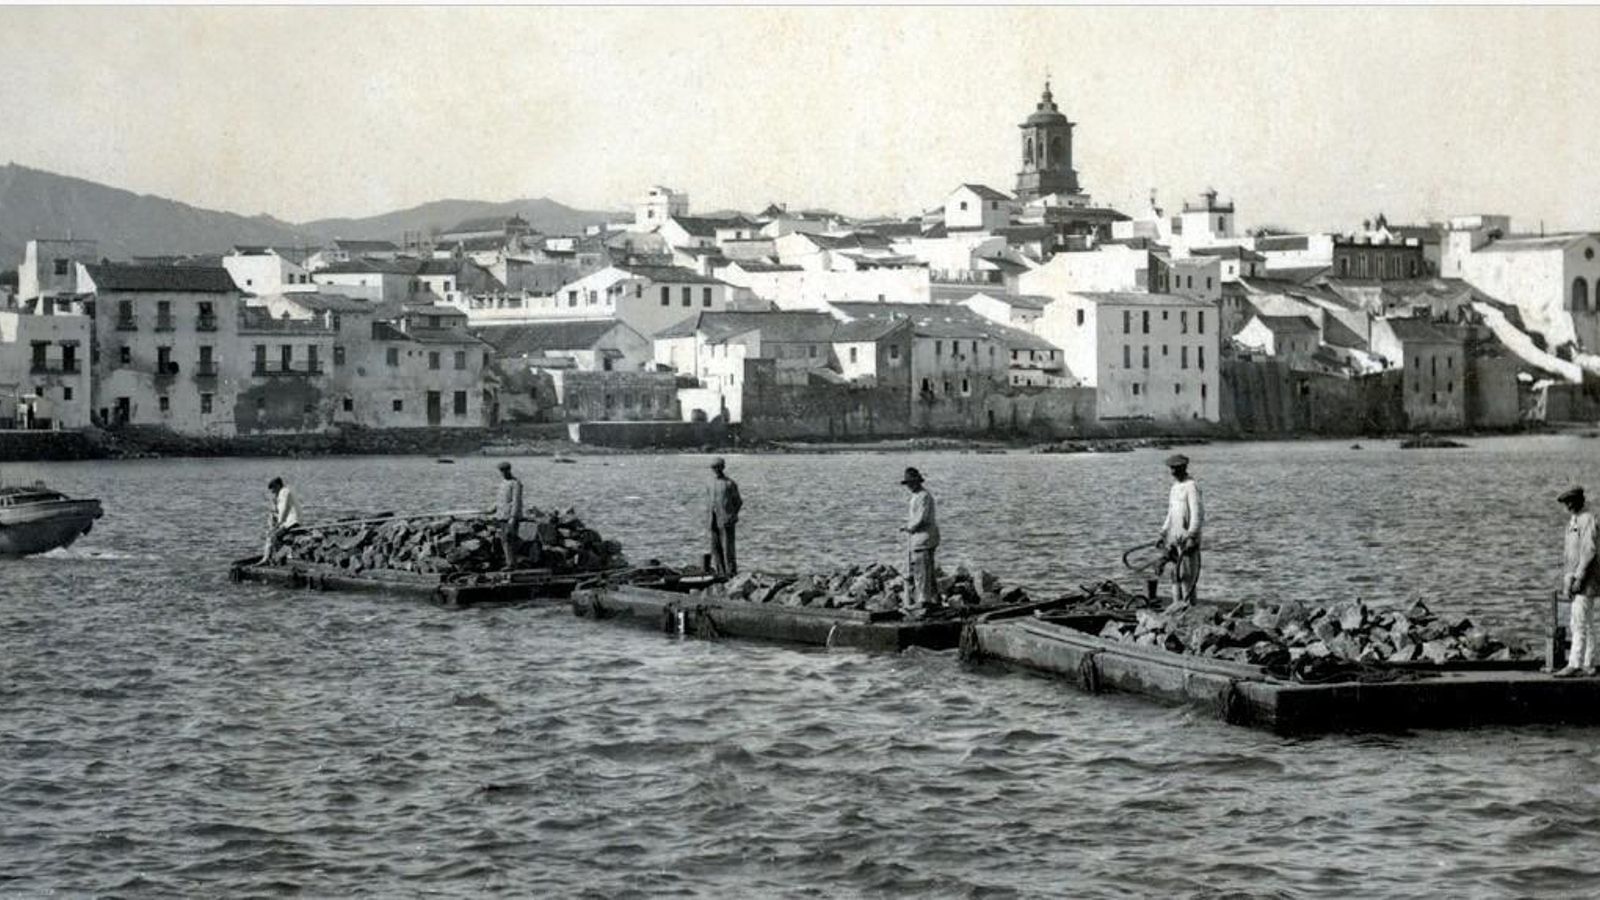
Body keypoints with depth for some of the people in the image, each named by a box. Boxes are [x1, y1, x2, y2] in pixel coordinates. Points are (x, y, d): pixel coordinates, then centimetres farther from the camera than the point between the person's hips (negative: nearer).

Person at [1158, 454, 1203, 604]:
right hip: (1174, 537, 8)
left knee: (1186, 575, -9)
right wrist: (1163, 534, 21)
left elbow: (1196, 514, -17)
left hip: (1187, 537, -8)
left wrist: (1191, 537, -24)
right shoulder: (1174, 487, 17)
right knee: (1175, 574, 8)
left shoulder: (1191, 487, -10)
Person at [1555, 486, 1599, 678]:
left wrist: (1578, 577, -21)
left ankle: (1574, 665, -17)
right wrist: (1567, 578, 19)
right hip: (1574, 574, 10)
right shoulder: (1573, 521, 17)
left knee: (1580, 622, -13)